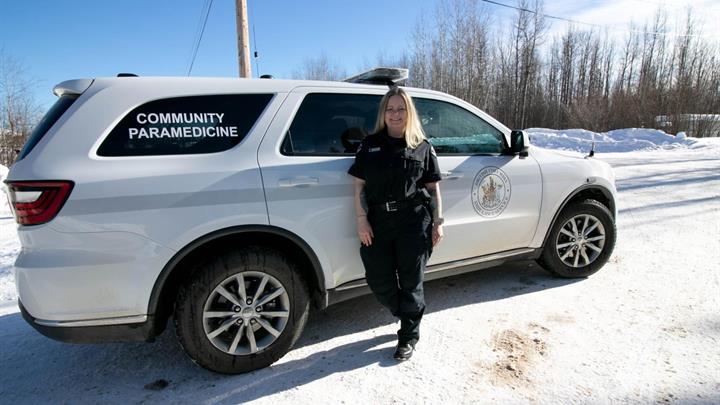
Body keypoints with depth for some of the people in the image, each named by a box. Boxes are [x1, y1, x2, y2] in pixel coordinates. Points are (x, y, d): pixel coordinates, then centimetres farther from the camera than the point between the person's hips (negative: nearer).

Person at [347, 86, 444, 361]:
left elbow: (433, 188, 8)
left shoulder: (422, 147, 6)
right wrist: (362, 220, -3)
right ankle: (405, 314, 36)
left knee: (410, 282, 5)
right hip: (377, 222, 2)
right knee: (379, 282, 6)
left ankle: (409, 336, 26)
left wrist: (437, 222, 3)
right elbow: (359, 185, 5)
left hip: (413, 223, -1)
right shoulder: (370, 145, 8)